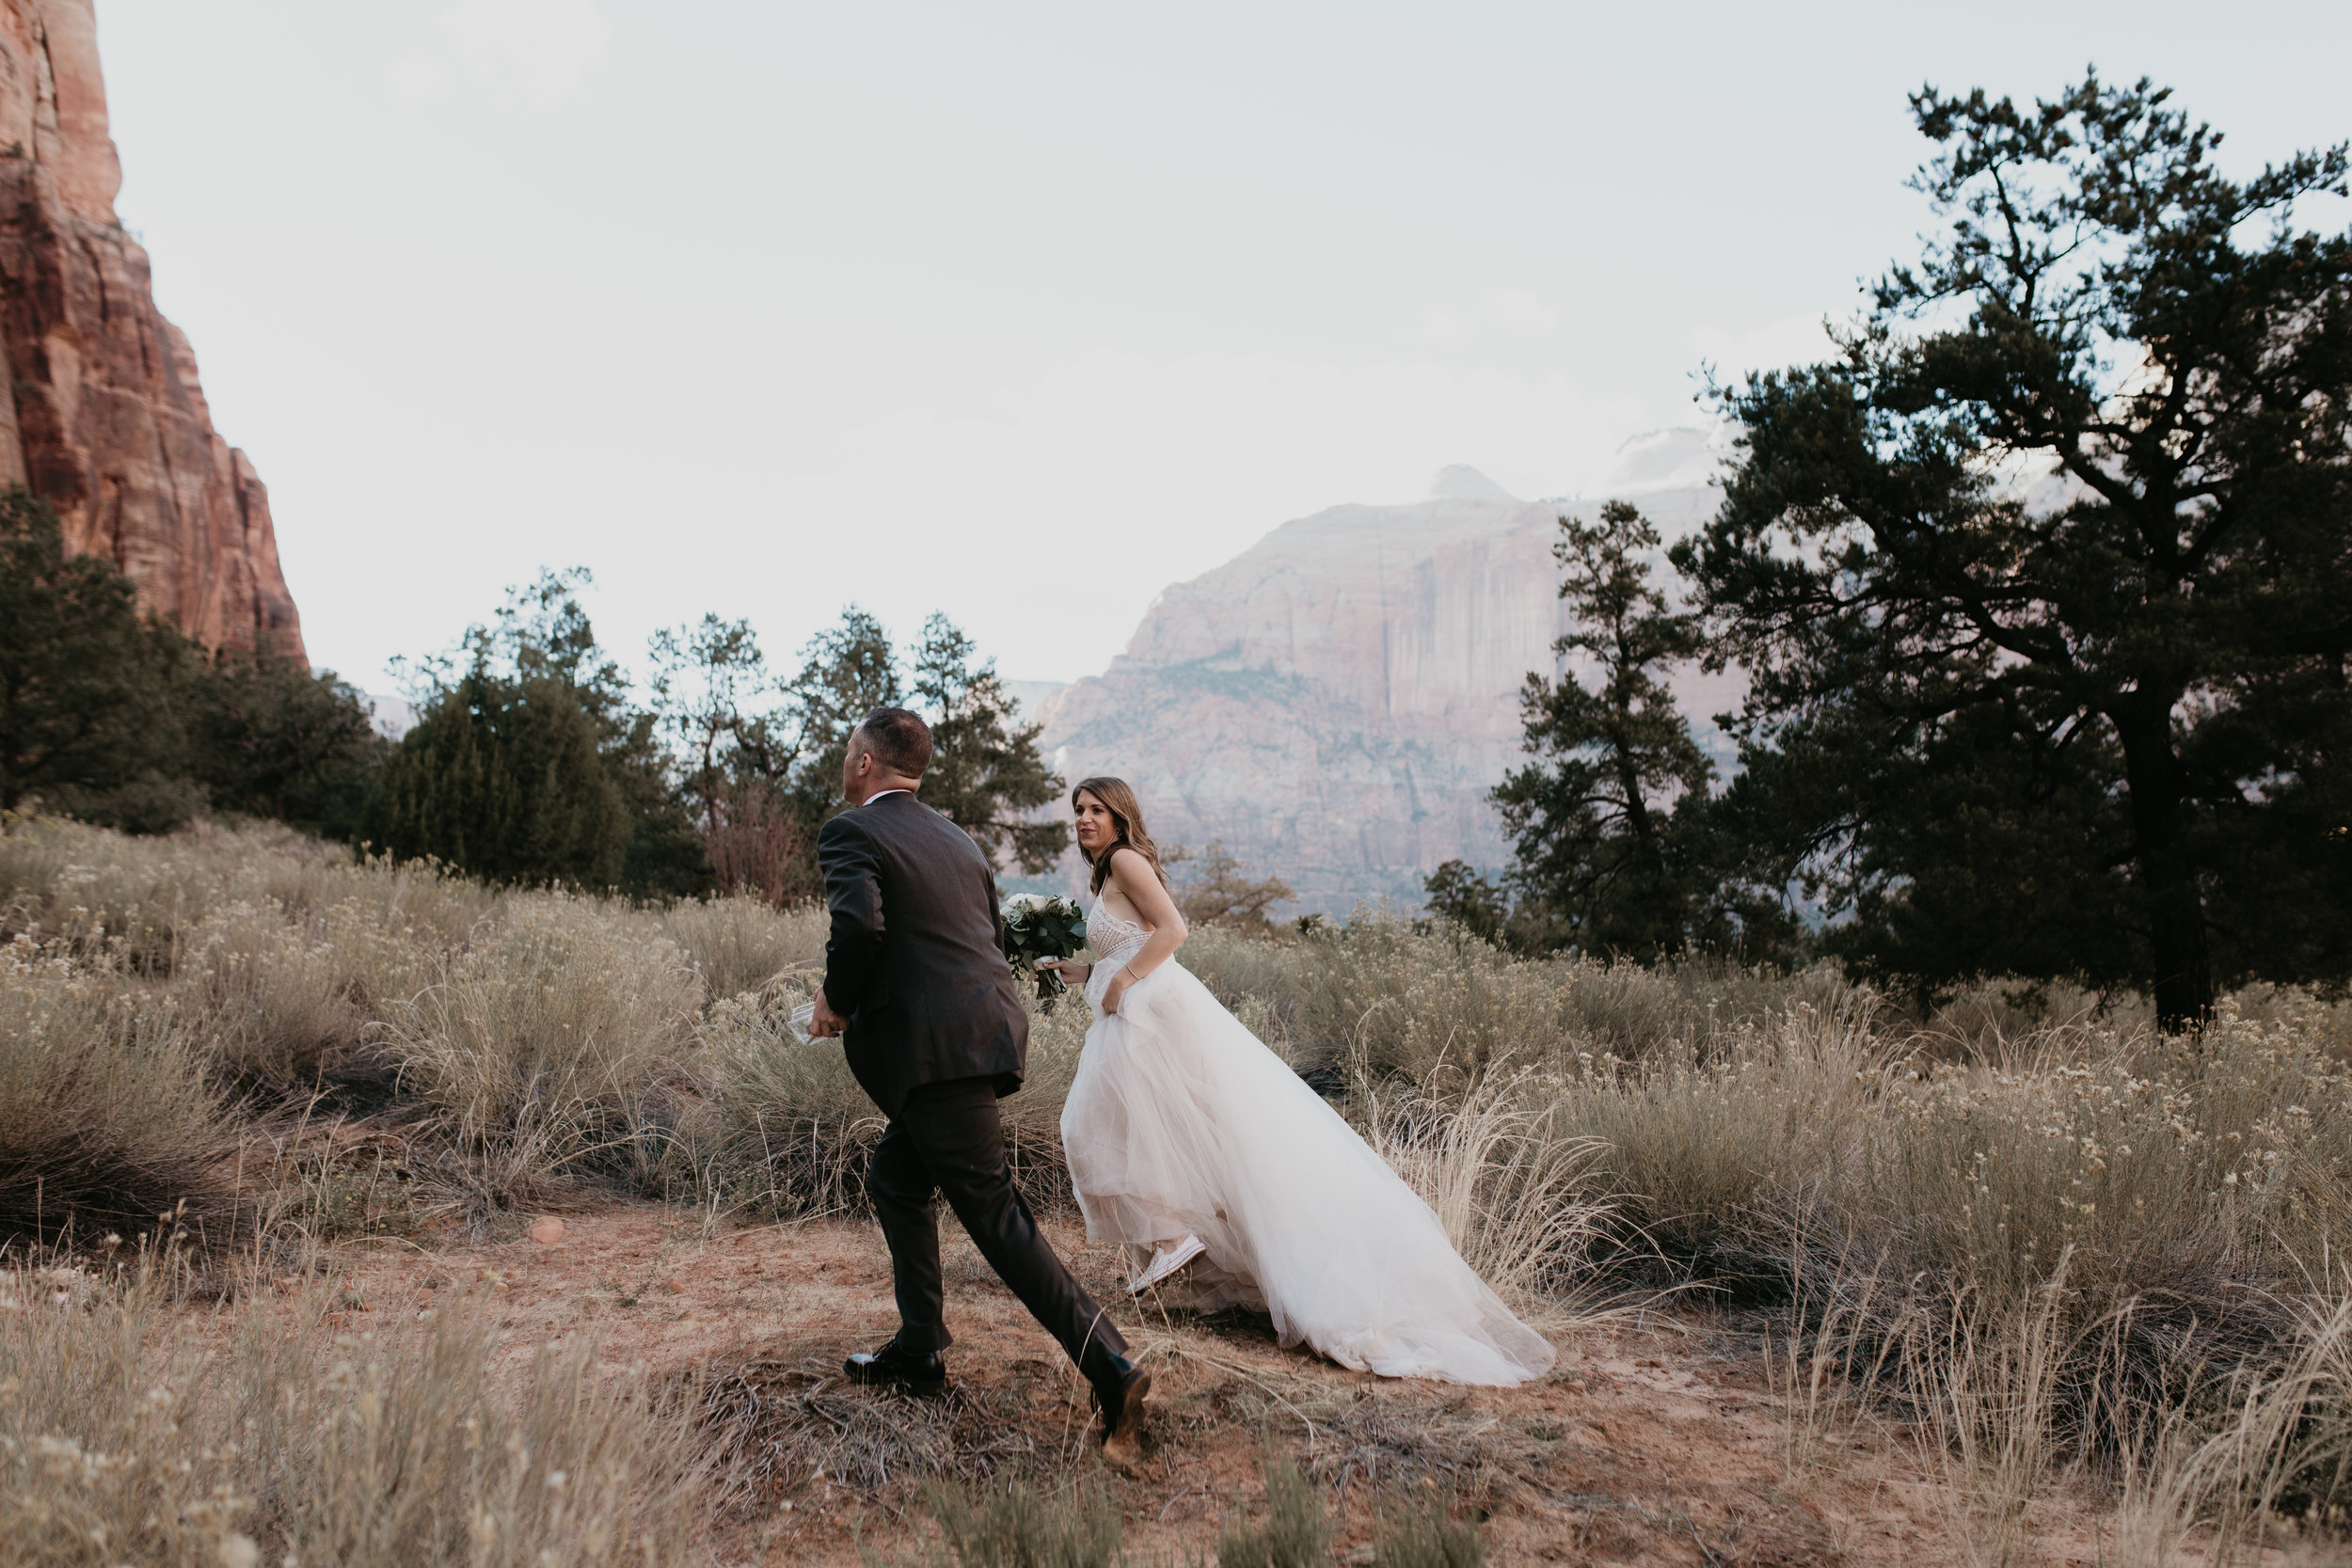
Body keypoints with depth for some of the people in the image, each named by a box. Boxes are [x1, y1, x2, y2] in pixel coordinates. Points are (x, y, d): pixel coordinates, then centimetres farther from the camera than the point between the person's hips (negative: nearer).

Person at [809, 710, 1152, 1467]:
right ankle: (919, 1349, 29)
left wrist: (839, 1001, -6)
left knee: (993, 1213, -7)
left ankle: (1111, 1368, -12)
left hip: (936, 1050, -9)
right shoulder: (956, 837, 18)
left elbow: (859, 923, -25)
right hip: (982, 1028, 9)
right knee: (894, 1182, 23)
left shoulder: (849, 832, -6)